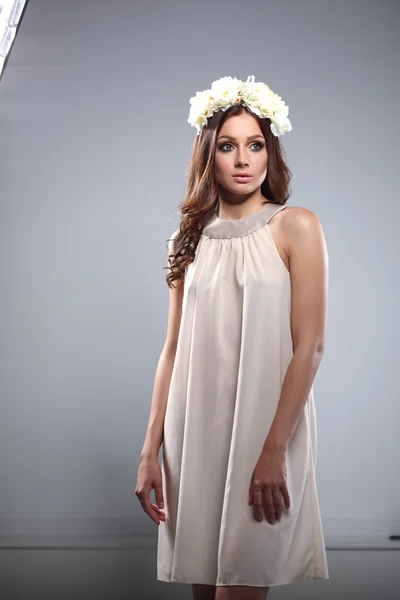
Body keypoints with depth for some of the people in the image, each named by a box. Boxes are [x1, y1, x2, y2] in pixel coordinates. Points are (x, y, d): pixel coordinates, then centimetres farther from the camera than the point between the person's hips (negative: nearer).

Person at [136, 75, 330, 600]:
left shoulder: (295, 227, -1)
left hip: (265, 432, -4)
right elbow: (174, 351, 9)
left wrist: (273, 451, -16)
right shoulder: (191, 240, 11)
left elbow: (310, 346, -9)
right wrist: (151, 450, 3)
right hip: (196, 435, 4)